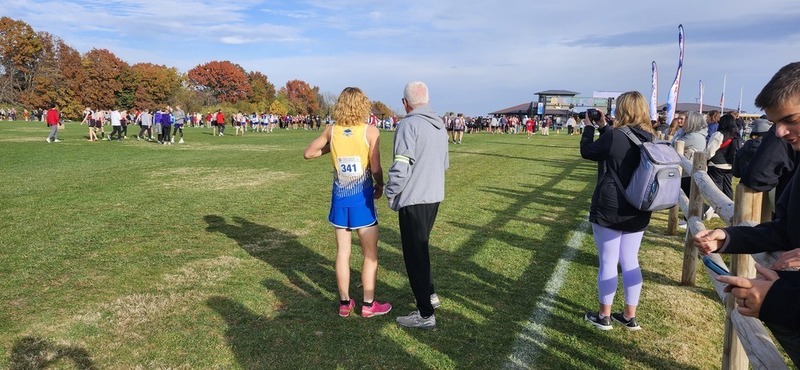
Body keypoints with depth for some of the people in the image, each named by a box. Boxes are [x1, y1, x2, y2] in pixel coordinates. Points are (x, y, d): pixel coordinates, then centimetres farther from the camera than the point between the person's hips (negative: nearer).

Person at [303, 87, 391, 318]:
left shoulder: (332, 131, -1)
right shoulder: (370, 131, -11)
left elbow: (308, 153, 8)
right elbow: (376, 169, -11)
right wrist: (380, 186, 7)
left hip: (340, 198, 4)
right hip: (362, 198, -3)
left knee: (342, 252, 13)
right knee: (370, 254, 10)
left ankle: (344, 303, 22)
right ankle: (369, 304, 18)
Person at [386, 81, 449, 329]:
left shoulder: (409, 125, -16)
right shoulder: (440, 125, 11)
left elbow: (401, 167, -21)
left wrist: (391, 195, -9)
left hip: (413, 199, -8)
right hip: (435, 196, 8)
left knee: (414, 254, 1)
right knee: (422, 246, 25)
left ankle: (425, 314, 8)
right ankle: (429, 294, 38)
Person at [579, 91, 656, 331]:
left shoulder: (615, 136, -18)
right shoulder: (649, 138, 4)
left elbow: (587, 152, -3)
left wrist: (589, 127, 12)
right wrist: (603, 128, 20)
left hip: (609, 210, -6)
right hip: (637, 212, 7)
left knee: (608, 262, 4)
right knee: (630, 262, 14)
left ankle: (603, 316, 16)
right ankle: (630, 316, 24)